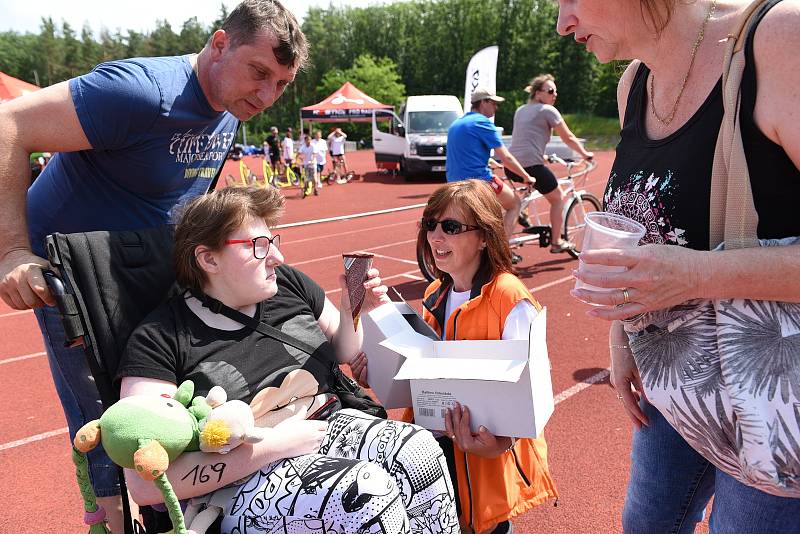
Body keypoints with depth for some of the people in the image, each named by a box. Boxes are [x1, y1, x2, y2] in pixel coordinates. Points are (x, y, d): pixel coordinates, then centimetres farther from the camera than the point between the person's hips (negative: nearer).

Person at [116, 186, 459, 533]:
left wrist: (350, 313, -3)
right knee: (367, 490, -30)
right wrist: (272, 444, -21)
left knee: (420, 451, -22)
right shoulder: (159, 339, -9)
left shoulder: (288, 284, 4)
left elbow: (343, 355, 20)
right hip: (248, 477, -5)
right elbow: (147, 483, -16)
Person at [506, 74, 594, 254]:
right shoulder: (548, 110, 0)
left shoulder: (520, 110, 21)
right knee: (557, 197, 13)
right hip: (531, 165, -7)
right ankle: (557, 242, 16)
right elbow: (568, 138, 3)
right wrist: (585, 154, 17)